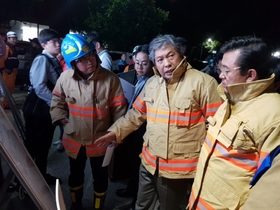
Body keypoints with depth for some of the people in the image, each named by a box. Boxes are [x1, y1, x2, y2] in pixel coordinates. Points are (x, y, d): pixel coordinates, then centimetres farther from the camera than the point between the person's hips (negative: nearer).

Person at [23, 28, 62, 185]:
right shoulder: (42, 60, -15)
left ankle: (41, 174, 34)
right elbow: (39, 87, -24)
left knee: (44, 145, 18)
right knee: (33, 145, 5)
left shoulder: (54, 61, 10)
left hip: (49, 109, 8)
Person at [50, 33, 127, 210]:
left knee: (100, 177, 19)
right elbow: (57, 101, 6)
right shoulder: (65, 78, -11)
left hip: (100, 141, -2)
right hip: (74, 139, 3)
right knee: (75, 174, 26)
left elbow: (118, 109, -10)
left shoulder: (110, 79, -18)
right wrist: (63, 120, -3)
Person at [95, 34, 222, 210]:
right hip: (149, 162, 6)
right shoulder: (151, 83, 3)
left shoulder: (204, 82, -16)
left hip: (180, 167, -5)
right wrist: (115, 132, 0)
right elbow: (136, 114, 9)